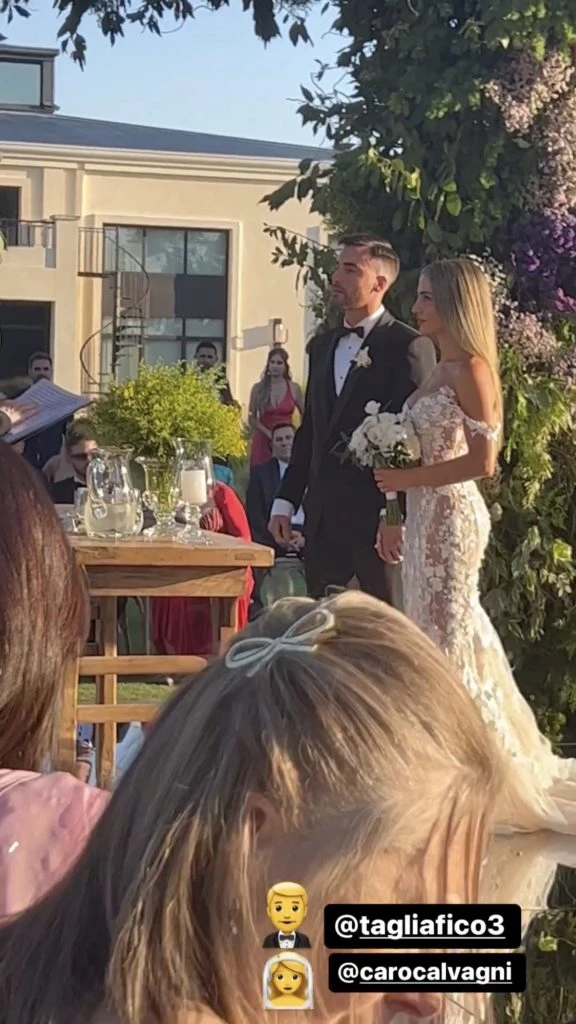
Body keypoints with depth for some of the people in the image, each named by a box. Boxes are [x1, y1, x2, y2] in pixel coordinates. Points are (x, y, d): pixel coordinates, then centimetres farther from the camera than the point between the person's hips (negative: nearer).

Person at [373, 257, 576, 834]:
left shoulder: (471, 369, -12)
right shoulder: (440, 371, 14)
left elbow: (482, 461, -19)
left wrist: (409, 478, -15)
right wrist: (393, 517, 12)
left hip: (451, 514, -9)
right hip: (425, 514, 9)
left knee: (448, 633, -4)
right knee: (435, 629, 11)